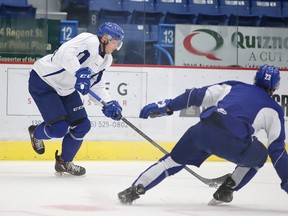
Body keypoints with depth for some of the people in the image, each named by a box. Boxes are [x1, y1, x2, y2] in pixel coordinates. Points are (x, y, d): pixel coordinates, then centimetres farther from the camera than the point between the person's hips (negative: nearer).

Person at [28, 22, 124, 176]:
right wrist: (80, 72, -48)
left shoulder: (106, 59, 6)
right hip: (43, 81, -9)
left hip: (66, 89, 9)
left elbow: (96, 86, 7)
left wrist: (109, 104, -8)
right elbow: (65, 52, -38)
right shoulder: (89, 40, -23)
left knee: (82, 125, 3)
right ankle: (36, 133, 21)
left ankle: (64, 162, 24)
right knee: (60, 128, -15)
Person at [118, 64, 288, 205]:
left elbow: (196, 96, 21)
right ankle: (225, 192, 20)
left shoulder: (233, 86, 29)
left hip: (204, 129, 2)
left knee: (173, 161, 20)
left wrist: (166, 107, 25)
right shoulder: (273, 109, 23)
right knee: (259, 156, 28)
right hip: (234, 143, -2)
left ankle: (134, 190, 7)